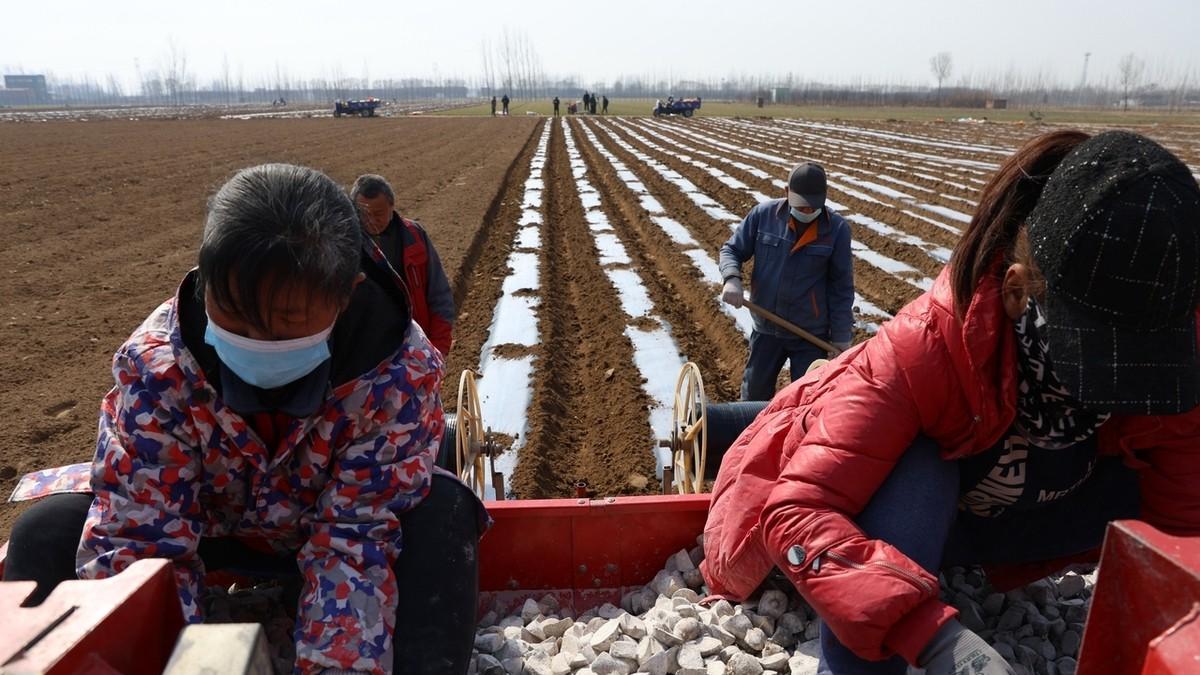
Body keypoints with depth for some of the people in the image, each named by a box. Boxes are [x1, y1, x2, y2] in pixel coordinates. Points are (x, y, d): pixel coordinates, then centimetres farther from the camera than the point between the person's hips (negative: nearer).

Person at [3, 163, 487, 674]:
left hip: (335, 519, -1)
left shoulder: (400, 372, -34)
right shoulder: (156, 364, -30)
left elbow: (356, 540, -30)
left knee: (442, 512, -32)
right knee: (49, 530, -20)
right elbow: (137, 541, -26)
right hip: (207, 520, 2)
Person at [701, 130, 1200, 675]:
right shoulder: (929, 343, -37)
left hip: (986, 520, 5)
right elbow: (799, 512, -45)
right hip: (893, 510, -4)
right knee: (919, 474, -38)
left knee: (1156, 486, -20)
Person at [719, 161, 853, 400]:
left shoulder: (837, 229, -11)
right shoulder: (763, 214, -9)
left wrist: (841, 336, -5)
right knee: (755, 393, 18)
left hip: (812, 334, -2)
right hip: (766, 329, 2)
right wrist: (732, 279, -20)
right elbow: (731, 249, 1)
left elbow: (841, 287, -6)